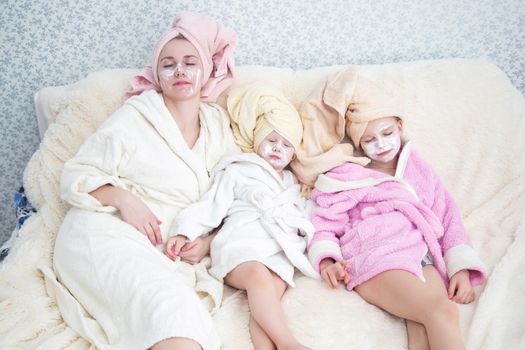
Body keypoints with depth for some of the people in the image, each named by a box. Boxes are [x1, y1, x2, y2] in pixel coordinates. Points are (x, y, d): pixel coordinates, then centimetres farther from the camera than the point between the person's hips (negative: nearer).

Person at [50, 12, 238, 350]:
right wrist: (121, 197, -16)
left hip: (164, 253, 4)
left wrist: (209, 239, -3)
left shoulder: (219, 126, 13)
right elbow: (75, 175, 3)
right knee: (172, 305, -35)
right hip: (103, 234, -3)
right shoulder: (135, 117, 1)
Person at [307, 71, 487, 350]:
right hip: (377, 259, -3)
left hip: (423, 256, 3)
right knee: (441, 312, -31)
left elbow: (447, 216, 21)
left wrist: (461, 267, 7)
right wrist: (326, 260, -12)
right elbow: (325, 223, 10)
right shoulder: (346, 176, 17)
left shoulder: (417, 168, 27)